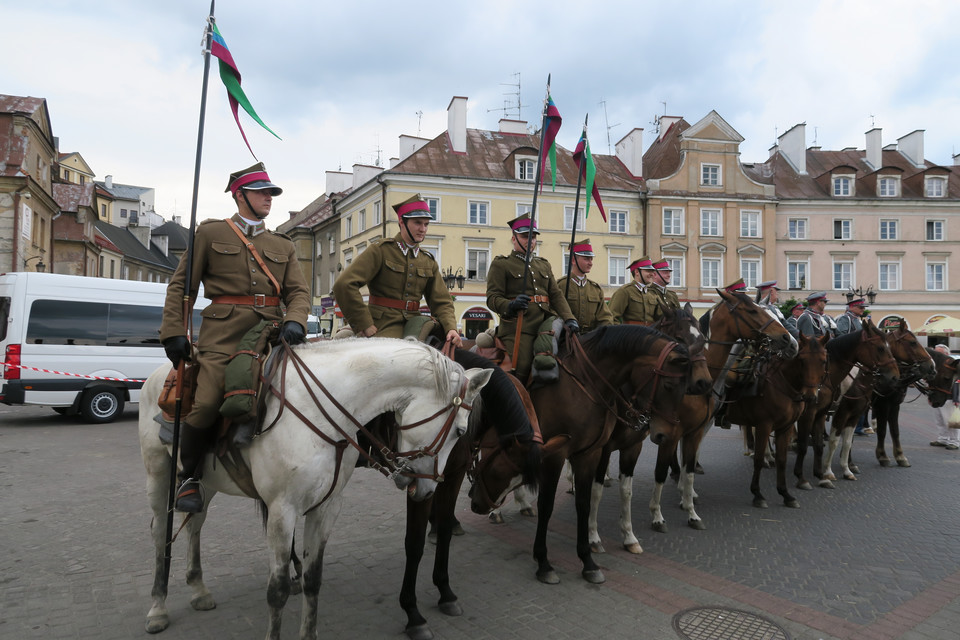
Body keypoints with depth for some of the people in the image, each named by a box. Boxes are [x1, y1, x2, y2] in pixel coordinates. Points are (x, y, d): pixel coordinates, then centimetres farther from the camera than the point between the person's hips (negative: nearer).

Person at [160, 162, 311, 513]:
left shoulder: (283, 245, 21)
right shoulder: (210, 233, 12)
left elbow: (298, 290, 10)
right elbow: (180, 285, 9)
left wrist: (294, 322, -12)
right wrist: (174, 333, -2)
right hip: (224, 334, -4)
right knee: (206, 405, -21)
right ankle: (188, 477, 5)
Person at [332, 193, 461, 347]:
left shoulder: (429, 262, 15)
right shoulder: (380, 250, -2)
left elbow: (442, 302, 13)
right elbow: (344, 284, -13)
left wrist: (451, 328, -8)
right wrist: (365, 325, -13)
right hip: (383, 327, -5)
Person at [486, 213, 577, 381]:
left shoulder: (544, 265, 24)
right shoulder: (500, 264, 6)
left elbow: (556, 295, 15)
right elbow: (492, 298, -5)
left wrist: (569, 319, -3)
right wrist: (510, 305, -27)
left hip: (544, 327, 5)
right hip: (517, 328, -5)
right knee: (521, 371, -16)